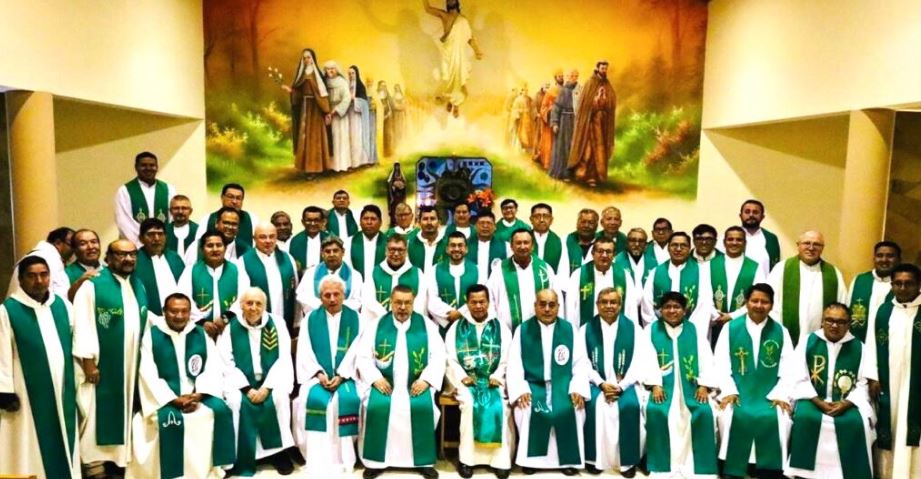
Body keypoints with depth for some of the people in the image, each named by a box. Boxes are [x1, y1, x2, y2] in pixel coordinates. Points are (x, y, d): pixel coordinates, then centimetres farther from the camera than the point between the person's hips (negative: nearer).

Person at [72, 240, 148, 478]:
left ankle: (120, 456, 23)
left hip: (130, 364, 6)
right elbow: (83, 325, -13)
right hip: (101, 362, -6)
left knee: (124, 411, 12)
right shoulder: (92, 285, -9)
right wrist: (87, 360, -17)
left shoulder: (139, 286, 11)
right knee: (98, 412, 0)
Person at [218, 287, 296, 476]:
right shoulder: (229, 326, 0)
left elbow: (284, 359, -4)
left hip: (271, 380, 0)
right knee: (237, 402, -29)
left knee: (279, 399, -28)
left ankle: (279, 452, -12)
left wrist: (267, 387, -15)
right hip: (241, 382, 0)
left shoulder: (277, 322, 1)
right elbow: (226, 363, -5)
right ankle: (243, 459, -15)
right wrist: (247, 388, -15)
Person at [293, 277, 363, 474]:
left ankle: (343, 456, -16)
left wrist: (340, 376, -14)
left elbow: (357, 352, -2)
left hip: (346, 375, -1)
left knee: (348, 399, -29)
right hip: (318, 375, 1)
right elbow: (305, 352, 2)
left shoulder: (354, 318, 4)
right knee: (312, 398, -29)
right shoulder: (311, 318, 8)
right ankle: (318, 457, -21)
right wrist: (320, 374, -13)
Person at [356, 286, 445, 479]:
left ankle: (424, 461, -9)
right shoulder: (377, 325, 6)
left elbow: (439, 356, 1)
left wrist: (426, 379, -12)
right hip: (384, 383, 1)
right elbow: (363, 356, 3)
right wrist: (375, 378, -11)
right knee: (376, 406, -28)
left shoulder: (427, 325, 5)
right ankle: (375, 461, -10)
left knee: (423, 407, -28)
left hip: (416, 384, 0)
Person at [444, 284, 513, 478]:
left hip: (493, 380, 1)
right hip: (466, 380, 0)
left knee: (500, 405, -27)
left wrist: (497, 377, -12)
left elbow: (507, 358, 4)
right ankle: (466, 458, -19)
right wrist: (462, 377, -12)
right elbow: (450, 359, 3)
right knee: (469, 404, -30)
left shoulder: (501, 328, 10)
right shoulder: (456, 328, 8)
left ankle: (500, 458, -18)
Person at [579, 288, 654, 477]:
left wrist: (621, 385, -14)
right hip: (597, 382, 0)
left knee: (630, 405, -29)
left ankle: (629, 460, -12)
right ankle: (594, 458, -12)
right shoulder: (587, 329, 4)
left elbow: (642, 361, -4)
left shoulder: (633, 328, 3)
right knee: (594, 405, -28)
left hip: (626, 383, 0)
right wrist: (601, 383, -15)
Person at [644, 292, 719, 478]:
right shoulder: (651, 330, 9)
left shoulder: (695, 330, 13)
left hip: (690, 385, 1)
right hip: (663, 385, -1)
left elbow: (706, 358, 4)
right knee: (655, 410, -29)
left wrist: (704, 385, -9)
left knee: (704, 411, -26)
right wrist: (655, 384, -15)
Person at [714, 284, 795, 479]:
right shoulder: (730, 328, 4)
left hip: (770, 394, 1)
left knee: (776, 418, -25)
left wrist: (781, 395, -10)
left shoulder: (781, 332, 9)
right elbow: (721, 363, -1)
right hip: (737, 392, -1)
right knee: (734, 415, -27)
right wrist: (728, 391, -13)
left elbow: (788, 369, 3)